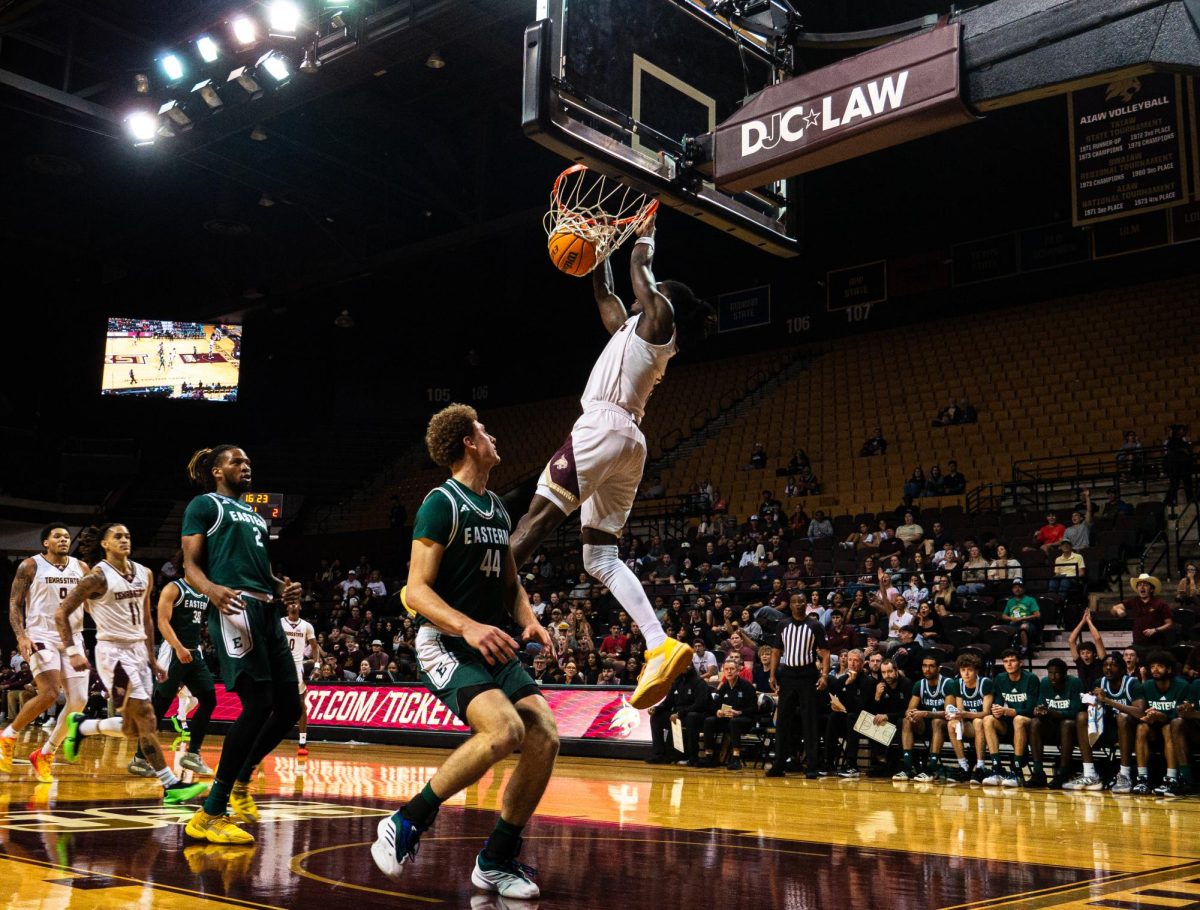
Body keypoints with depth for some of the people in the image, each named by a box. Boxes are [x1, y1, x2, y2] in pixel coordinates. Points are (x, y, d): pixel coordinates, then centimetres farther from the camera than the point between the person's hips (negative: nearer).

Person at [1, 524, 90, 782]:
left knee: (79, 701, -4)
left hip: (73, 638, 5)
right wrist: (21, 636, -16)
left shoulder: (81, 568, 10)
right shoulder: (30, 566, -1)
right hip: (41, 637, -5)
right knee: (49, 694, -20)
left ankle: (45, 754, 12)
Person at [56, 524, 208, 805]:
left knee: (132, 728, 9)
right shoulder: (98, 576, -10)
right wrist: (74, 651, -16)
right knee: (145, 717, -13)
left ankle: (81, 726, 35)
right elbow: (61, 613, -8)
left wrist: (152, 659, 16)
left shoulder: (144, 574, 9)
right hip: (113, 652, -7)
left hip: (139, 651, 7)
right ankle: (171, 785, -11)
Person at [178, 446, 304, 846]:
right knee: (257, 707, -17)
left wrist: (283, 587, 9)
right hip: (235, 609, -8)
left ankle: (239, 781, 26)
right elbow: (190, 565, -2)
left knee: (289, 708, 5)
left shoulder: (255, 515, 29)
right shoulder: (205, 505, 7)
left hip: (267, 612, 8)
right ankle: (209, 815, -11)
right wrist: (213, 590, -24)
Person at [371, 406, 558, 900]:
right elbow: (416, 590, -15)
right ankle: (406, 824, -11)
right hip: (445, 644, -8)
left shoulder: (498, 508, 15)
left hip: (494, 646, 8)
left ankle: (497, 860, 6)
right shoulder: (441, 503, -9)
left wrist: (528, 620, 3)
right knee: (504, 729, -29)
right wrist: (467, 626, -29)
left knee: (545, 737, -8)